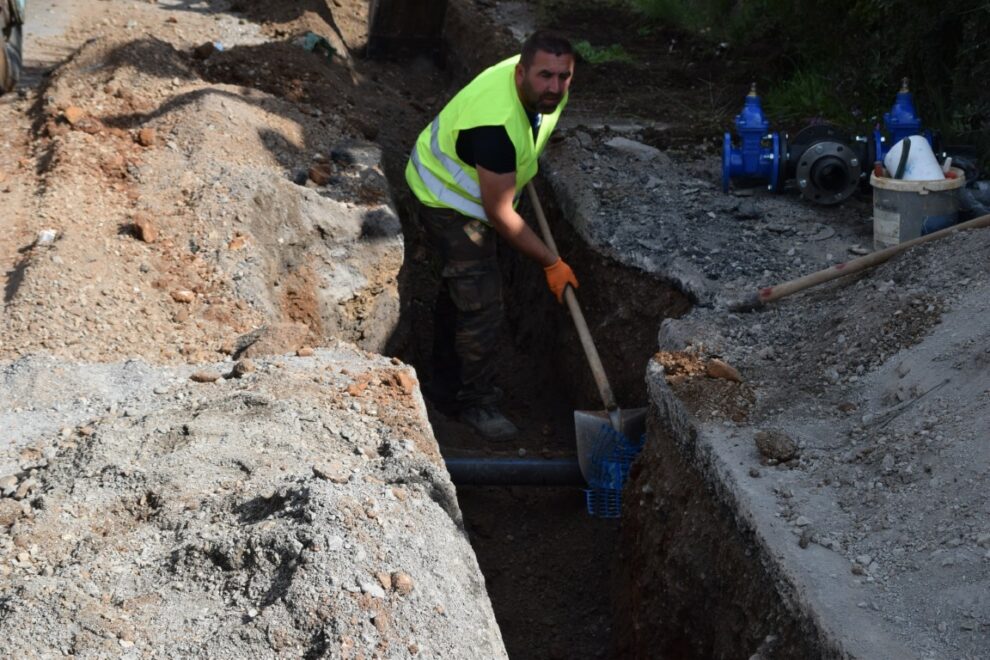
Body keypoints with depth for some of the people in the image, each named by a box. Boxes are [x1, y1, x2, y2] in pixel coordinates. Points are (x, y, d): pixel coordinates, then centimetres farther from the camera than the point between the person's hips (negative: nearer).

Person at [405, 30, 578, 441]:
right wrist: (551, 264, -26)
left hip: (474, 188, 9)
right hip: (447, 197, -9)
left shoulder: (546, 91, -18)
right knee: (481, 300, -11)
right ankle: (477, 403, 6)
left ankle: (446, 386, 38)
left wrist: (523, 164, 20)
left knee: (459, 288, 21)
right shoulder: (496, 124, -42)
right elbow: (500, 215, -34)